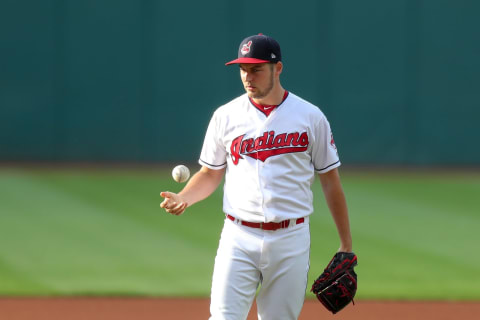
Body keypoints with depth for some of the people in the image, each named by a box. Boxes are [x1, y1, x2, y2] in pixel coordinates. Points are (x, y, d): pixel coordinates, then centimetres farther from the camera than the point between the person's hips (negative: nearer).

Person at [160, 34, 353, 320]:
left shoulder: (310, 117, 1)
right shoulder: (226, 116, 4)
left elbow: (330, 180, 6)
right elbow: (210, 174, 12)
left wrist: (346, 244, 4)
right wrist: (183, 198, -9)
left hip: (291, 240, 0)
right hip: (239, 238, 0)